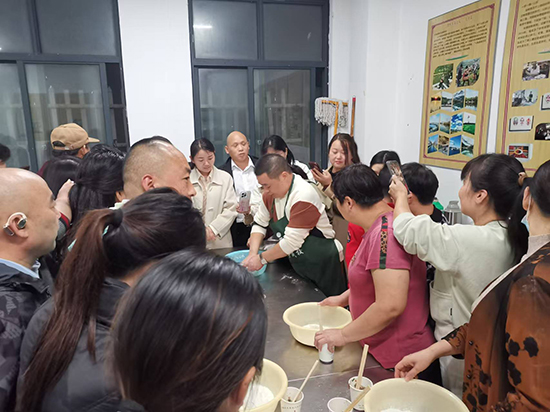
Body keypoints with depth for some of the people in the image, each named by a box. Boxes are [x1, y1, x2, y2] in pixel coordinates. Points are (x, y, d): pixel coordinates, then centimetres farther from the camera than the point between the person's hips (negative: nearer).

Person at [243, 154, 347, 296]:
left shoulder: (303, 196, -27)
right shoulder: (271, 193, 0)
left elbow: (292, 241, -27)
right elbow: (259, 224, 7)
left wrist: (262, 259, -16)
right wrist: (253, 254, -7)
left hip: (323, 264, -7)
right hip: (298, 265, 8)